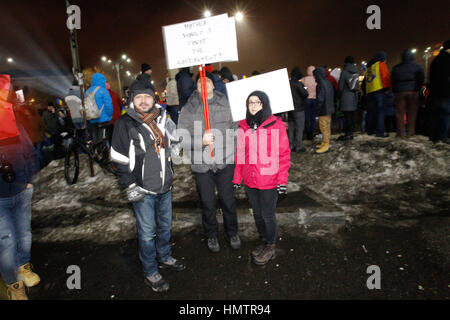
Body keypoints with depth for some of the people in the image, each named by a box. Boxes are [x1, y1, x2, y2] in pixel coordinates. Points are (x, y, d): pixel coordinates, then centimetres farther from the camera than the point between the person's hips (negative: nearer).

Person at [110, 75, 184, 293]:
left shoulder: (161, 118, 8)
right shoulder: (124, 124, -9)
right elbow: (119, 159, -9)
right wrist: (130, 186, -12)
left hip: (165, 185, 6)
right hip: (142, 189, -5)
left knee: (165, 225, 19)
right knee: (147, 232, 5)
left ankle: (164, 258, 42)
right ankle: (150, 273, 24)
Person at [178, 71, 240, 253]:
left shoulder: (225, 105, 1)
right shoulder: (188, 109, -3)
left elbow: (235, 129, 9)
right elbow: (181, 138, -7)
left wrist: (233, 151, 5)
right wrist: (201, 141, -22)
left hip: (225, 162, 1)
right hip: (202, 165, 0)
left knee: (228, 200, 11)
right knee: (208, 202, 13)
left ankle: (232, 232, 37)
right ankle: (211, 235, 36)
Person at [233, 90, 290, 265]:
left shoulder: (276, 125, -9)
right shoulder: (244, 126, 5)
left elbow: (284, 154, -8)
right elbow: (240, 154, 9)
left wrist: (282, 180, -11)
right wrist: (237, 178, 9)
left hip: (269, 181, -5)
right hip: (250, 180, 5)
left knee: (268, 215, 9)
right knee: (257, 213, 19)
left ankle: (270, 248, 30)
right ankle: (264, 242, 40)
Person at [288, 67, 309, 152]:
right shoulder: (298, 84, -15)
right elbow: (305, 94, -16)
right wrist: (305, 89, 5)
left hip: (290, 109, 6)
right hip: (298, 109, -6)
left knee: (291, 128, 12)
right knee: (299, 128, 0)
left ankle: (291, 146, 16)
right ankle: (299, 147, 1)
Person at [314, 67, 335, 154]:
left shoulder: (320, 85, -20)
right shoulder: (328, 83, 9)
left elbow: (320, 99, -23)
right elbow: (332, 96, 16)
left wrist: (317, 108, -11)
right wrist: (331, 106, 20)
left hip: (323, 110, -9)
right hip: (329, 109, 9)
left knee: (324, 127, -3)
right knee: (327, 127, 15)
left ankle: (326, 145, 3)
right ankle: (325, 143, 27)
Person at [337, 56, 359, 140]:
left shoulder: (344, 72, -9)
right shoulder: (356, 71, 9)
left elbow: (340, 85, -7)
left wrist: (339, 95, 6)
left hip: (346, 97, -6)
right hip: (354, 96, 6)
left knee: (347, 116, -5)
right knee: (352, 115, 10)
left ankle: (347, 134, -4)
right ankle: (351, 133, 15)